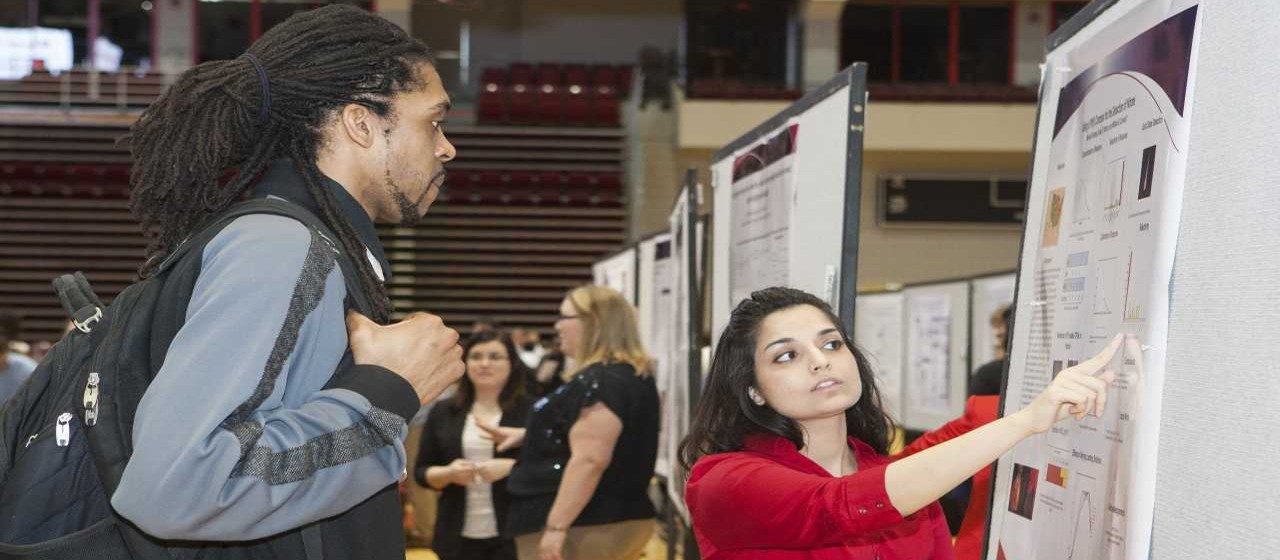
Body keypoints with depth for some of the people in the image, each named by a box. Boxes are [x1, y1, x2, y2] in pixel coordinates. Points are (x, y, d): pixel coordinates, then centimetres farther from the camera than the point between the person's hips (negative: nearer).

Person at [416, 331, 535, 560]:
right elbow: (421, 472, 12)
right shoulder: (443, 413, 10)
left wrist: (511, 468, -20)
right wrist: (448, 473, -9)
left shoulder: (530, 411, -1)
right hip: (458, 537, 3)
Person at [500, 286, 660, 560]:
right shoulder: (633, 376, 14)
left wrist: (556, 526, -26)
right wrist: (526, 435, 26)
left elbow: (590, 460, -26)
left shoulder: (598, 383, -19)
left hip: (585, 529, -11)